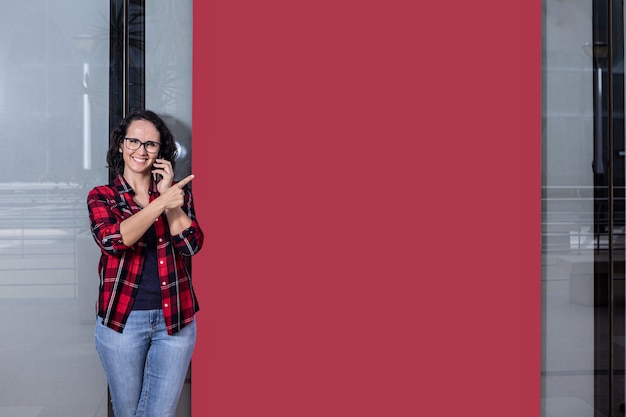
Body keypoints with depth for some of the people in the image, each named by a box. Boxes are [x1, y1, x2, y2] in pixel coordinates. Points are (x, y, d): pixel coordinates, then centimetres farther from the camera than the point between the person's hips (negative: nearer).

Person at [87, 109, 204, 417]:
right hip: (123, 319, -1)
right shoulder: (102, 196, 1)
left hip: (175, 319, 1)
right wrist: (161, 203, -22)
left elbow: (191, 245, -7)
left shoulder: (177, 192, 6)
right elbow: (112, 239, -18)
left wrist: (168, 196, -12)